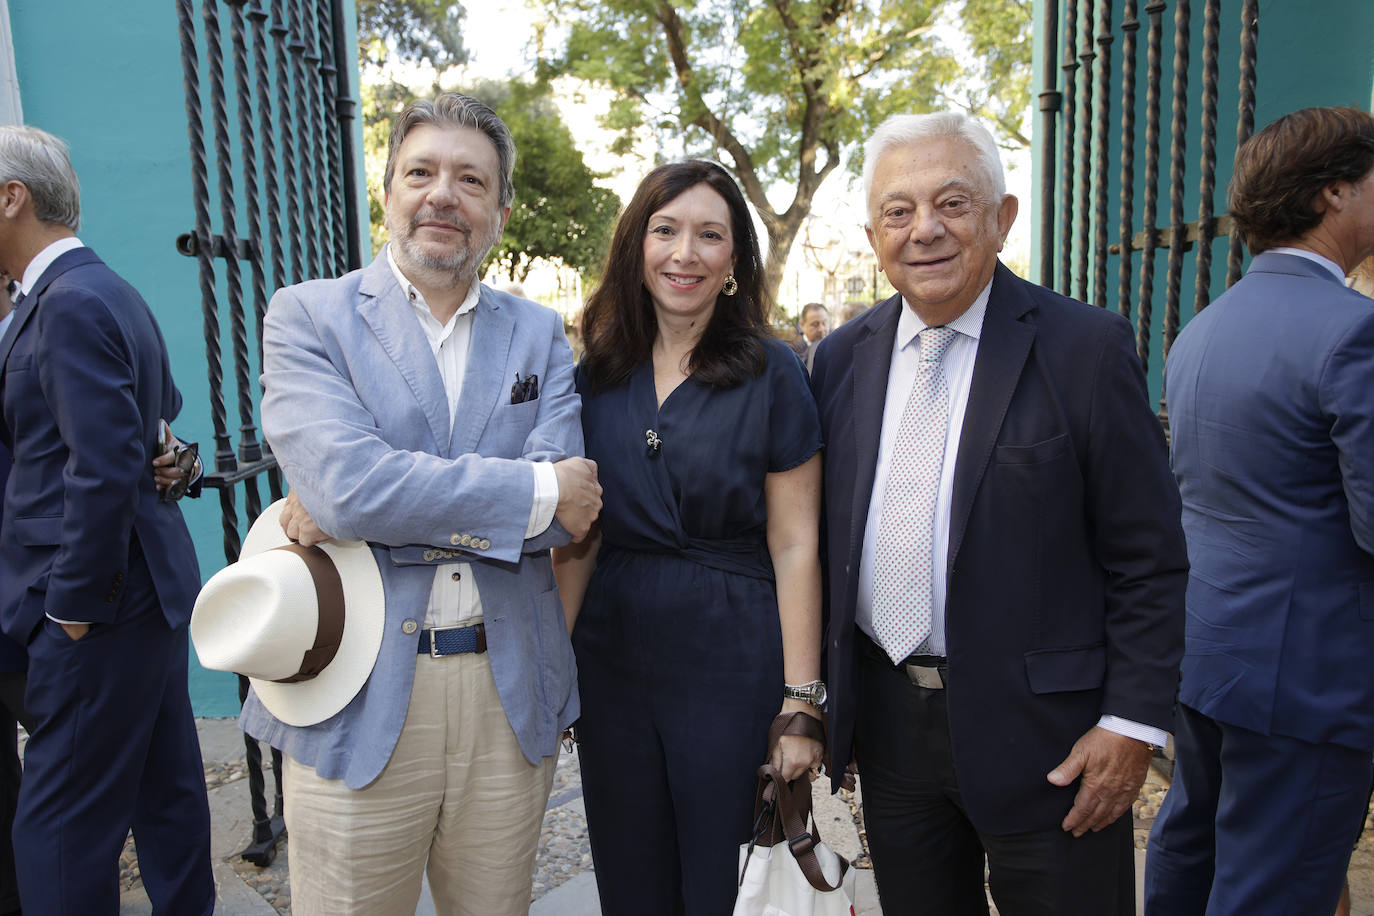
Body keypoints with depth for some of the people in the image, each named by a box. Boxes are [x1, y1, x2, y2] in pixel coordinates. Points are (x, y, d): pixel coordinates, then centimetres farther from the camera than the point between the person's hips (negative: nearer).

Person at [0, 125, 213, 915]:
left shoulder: (70, 304, -16)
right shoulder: (111, 291, 14)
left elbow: (105, 468, -22)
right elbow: (163, 413, 25)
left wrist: (74, 600, -15)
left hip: (102, 608, -10)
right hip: (148, 583, 10)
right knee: (168, 791, 18)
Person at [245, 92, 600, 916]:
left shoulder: (539, 333, 7)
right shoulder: (307, 315, -1)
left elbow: (566, 508, -7)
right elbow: (345, 481, -18)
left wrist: (366, 507, -14)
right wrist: (538, 490, -14)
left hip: (513, 697, 3)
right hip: (358, 698, -2)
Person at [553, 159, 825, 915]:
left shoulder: (770, 373, -7)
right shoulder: (600, 371, 4)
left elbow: (793, 547, -8)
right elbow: (579, 536, 8)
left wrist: (800, 703, -10)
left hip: (729, 663, -3)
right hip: (612, 657, 4)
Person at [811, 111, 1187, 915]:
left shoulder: (1086, 348, -10)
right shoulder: (844, 358, 3)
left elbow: (1148, 559, -8)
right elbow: (830, 537, 8)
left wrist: (1134, 723, -11)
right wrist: (816, 696, 8)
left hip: (1041, 731, -3)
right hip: (889, 721, 4)